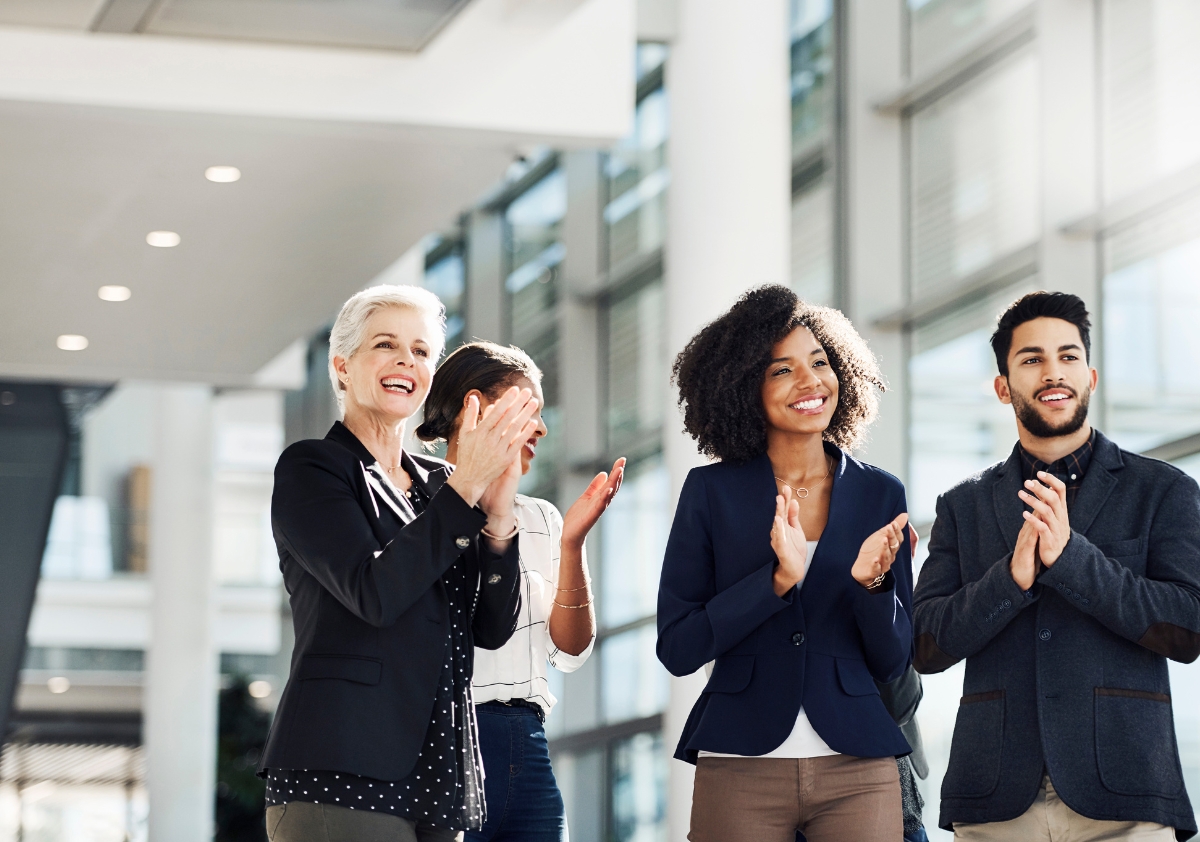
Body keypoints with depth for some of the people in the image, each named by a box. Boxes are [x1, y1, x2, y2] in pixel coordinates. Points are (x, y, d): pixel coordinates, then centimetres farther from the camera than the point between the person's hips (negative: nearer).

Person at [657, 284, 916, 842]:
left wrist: (871, 582, -13)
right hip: (741, 768, -1)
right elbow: (676, 649, -5)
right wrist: (778, 580, -16)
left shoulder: (881, 494, 5)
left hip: (857, 769, 1)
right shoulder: (711, 492, 0)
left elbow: (892, 660, 6)